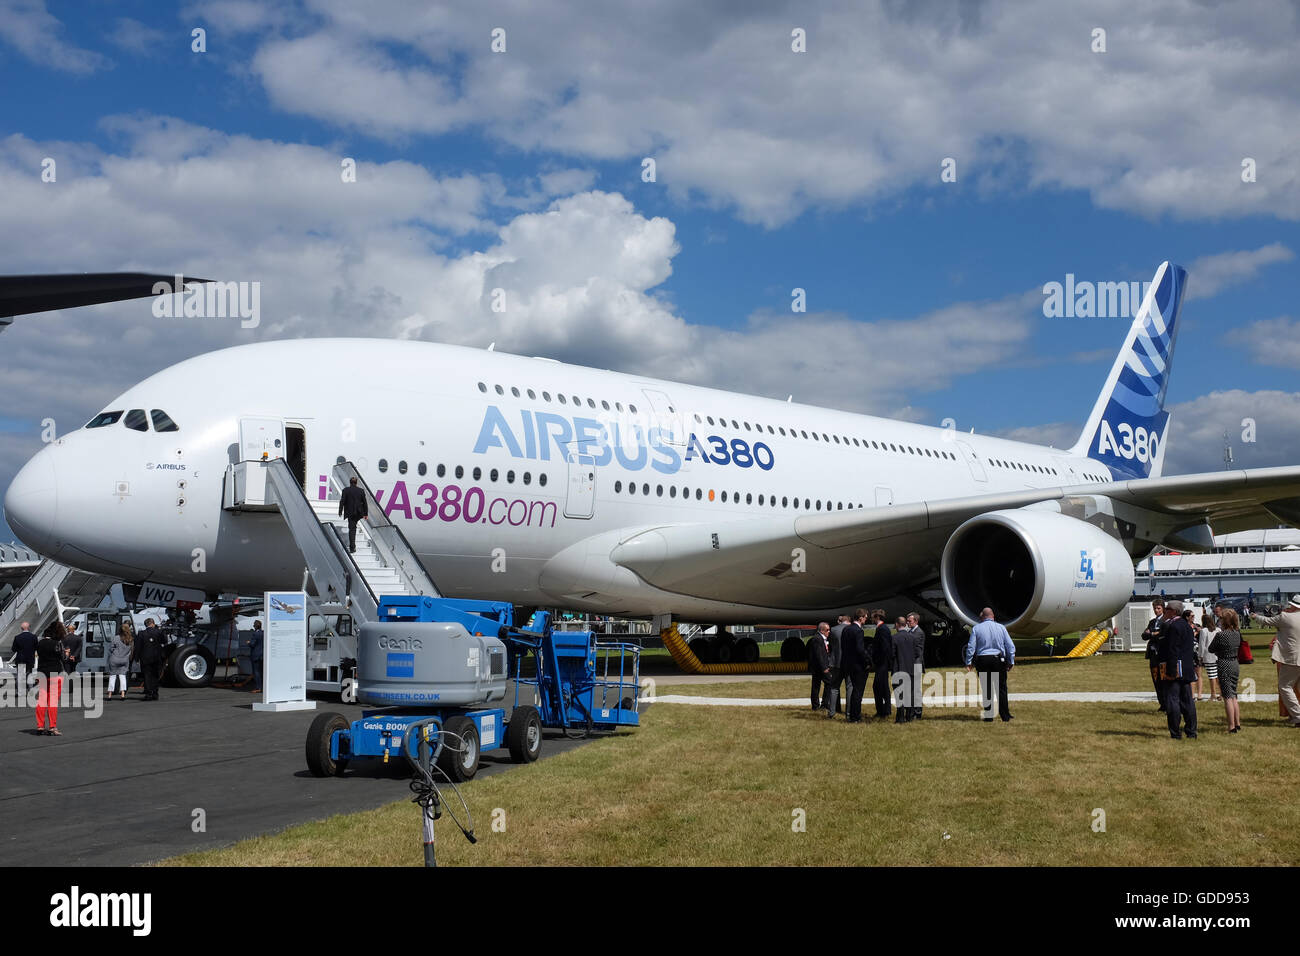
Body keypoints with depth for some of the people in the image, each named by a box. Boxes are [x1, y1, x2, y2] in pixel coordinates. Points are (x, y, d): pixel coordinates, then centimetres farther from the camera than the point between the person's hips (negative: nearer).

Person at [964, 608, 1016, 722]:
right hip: (999, 660, 0)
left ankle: (989, 717, 6)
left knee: (986, 690, 6)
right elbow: (1010, 646, 3)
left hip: (982, 661, 0)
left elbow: (971, 647, -4)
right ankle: (1005, 716, 6)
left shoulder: (976, 629, 0)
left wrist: (968, 663, 0)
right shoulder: (1001, 628, 4)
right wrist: (1011, 662, 10)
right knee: (1001, 689, 7)